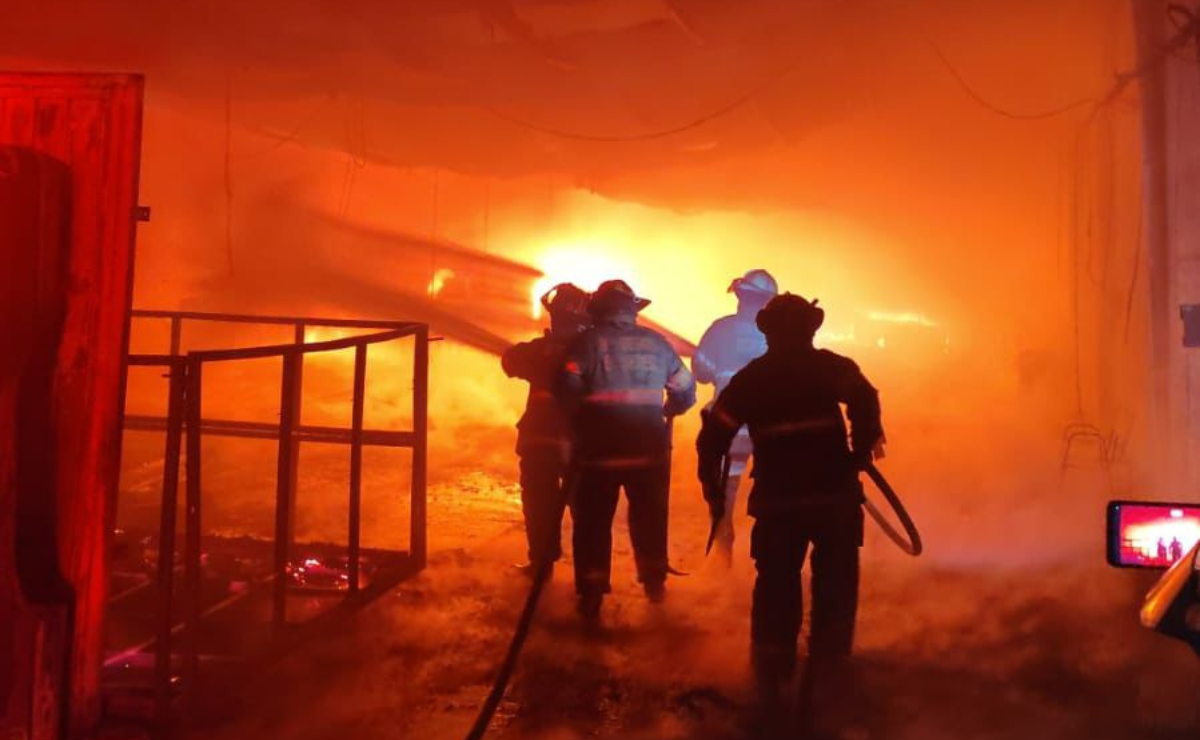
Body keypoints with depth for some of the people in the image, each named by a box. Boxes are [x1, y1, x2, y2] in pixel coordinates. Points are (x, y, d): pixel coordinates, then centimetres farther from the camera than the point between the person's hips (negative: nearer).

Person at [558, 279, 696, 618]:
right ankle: (654, 583, 31)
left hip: (599, 449, -3)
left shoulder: (587, 342, -5)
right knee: (649, 517, 20)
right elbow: (685, 390, 9)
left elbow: (568, 389, -17)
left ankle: (591, 594, 8)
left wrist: (580, 419, 1)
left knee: (594, 521, 8)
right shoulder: (656, 343, 5)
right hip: (649, 449, 3)